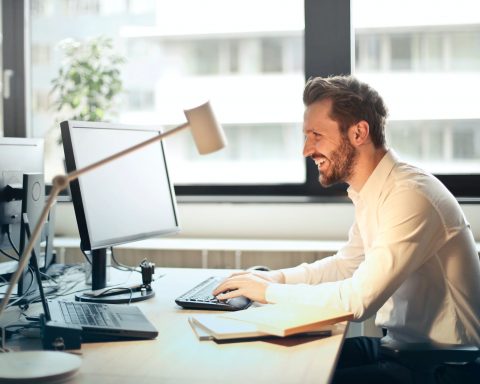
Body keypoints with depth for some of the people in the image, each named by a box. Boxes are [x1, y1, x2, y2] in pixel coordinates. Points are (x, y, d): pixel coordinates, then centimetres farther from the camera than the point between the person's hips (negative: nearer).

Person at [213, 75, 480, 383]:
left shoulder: (409, 196, -24)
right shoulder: (375, 193, 6)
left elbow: (358, 300, -28)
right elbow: (345, 265, 19)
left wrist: (268, 291, -16)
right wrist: (275, 277, 4)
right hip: (399, 344, 8)